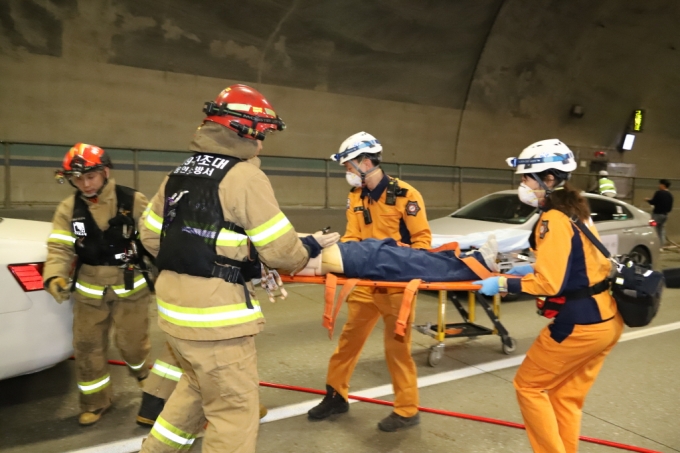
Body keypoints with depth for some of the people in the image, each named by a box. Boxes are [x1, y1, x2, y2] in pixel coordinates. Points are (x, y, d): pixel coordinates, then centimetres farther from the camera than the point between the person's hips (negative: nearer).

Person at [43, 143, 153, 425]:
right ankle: (95, 402, 29)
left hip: (130, 287, -3)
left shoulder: (133, 201, -10)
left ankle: (144, 373, 43)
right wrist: (54, 277, -25)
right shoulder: (68, 209, -2)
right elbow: (60, 248, -7)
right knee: (87, 346, 9)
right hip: (89, 290, 3)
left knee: (131, 341, 7)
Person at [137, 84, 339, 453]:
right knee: (234, 411, 6)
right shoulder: (245, 176, -14)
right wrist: (310, 248, 5)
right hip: (215, 312, -9)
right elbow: (280, 250, -14)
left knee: (196, 388, 28)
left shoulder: (180, 173, 11)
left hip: (174, 303, 9)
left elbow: (150, 235, 15)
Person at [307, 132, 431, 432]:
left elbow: (422, 238, -8)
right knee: (349, 337, 14)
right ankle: (336, 395, 32)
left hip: (396, 284, -6)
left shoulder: (405, 195, -11)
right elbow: (352, 237, 6)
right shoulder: (356, 197, 7)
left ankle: (407, 410, 21)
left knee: (397, 346, 3)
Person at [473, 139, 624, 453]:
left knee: (528, 385, 9)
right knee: (566, 396, 18)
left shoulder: (553, 220, -19)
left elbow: (549, 284, -23)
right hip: (606, 320, 9)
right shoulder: (575, 212, 10)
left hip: (579, 324, -9)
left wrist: (503, 284, -14)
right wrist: (532, 268, 14)